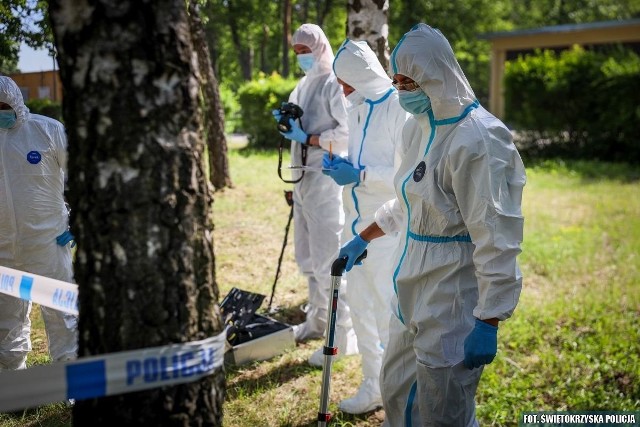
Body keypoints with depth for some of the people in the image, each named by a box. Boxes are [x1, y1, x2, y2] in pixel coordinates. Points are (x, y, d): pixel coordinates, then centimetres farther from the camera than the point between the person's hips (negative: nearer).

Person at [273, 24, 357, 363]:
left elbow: (349, 132, -18)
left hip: (326, 179, -9)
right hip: (304, 178, 9)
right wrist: (288, 121, 3)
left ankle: (344, 335, 0)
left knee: (328, 258, -8)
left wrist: (308, 138, -17)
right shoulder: (304, 84, 17)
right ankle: (317, 319, 30)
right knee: (307, 257, 16)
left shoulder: (334, 84, -9)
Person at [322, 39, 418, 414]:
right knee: (361, 308, 17)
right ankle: (373, 387, 33)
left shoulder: (400, 109, -15)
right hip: (356, 225, 9)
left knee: (389, 316, -2)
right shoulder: (358, 109, 10)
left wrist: (360, 175, -23)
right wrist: (343, 165, 1)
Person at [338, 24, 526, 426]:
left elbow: (497, 240, -23)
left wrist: (488, 323, -23)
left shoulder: (477, 139, -21)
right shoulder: (430, 128, 9)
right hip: (418, 293, 9)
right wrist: (362, 238, 29)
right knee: (397, 392, 22)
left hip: (454, 302, -9)